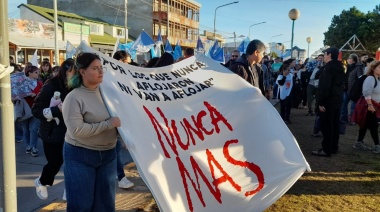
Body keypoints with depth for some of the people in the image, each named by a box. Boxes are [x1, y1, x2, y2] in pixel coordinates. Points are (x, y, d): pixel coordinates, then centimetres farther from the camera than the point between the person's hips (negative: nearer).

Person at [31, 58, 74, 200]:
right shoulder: (51, 86, -14)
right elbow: (36, 110, -14)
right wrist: (57, 109, -25)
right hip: (53, 134, -3)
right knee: (55, 162, 6)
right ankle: (41, 182, 39)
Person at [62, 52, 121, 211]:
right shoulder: (74, 98, -15)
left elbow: (118, 117, 17)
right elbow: (76, 130, -24)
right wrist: (108, 124, -21)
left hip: (108, 154, 5)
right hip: (81, 156, -5)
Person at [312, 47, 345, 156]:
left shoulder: (328, 67, -16)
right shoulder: (340, 67, 13)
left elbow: (325, 86, -23)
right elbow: (341, 83, 18)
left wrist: (321, 102, -21)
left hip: (329, 100, -10)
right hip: (338, 99, 10)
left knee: (326, 125, -5)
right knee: (335, 124, 14)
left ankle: (326, 149, -2)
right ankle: (333, 147, 22)